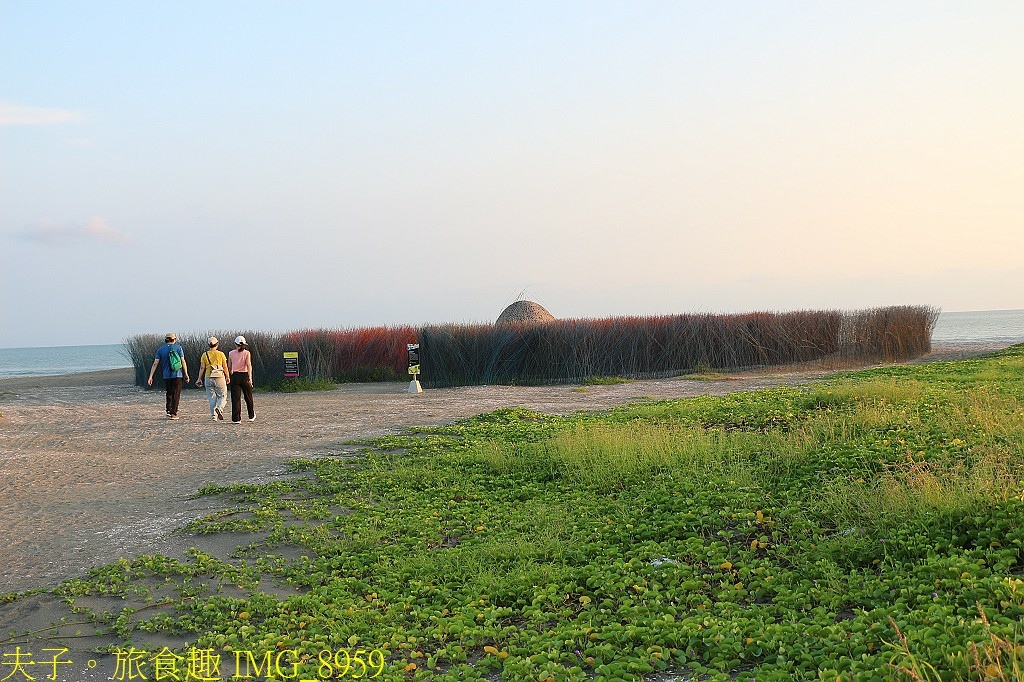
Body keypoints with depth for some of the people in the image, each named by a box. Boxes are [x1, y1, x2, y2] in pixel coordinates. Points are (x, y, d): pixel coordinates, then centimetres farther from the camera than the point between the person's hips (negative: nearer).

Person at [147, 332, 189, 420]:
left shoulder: (160, 350, 4)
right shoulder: (178, 347, -2)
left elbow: (155, 364, -1)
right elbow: (183, 361, -5)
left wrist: (150, 377, -1)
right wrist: (186, 374, 2)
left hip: (166, 376, 3)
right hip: (177, 375, -3)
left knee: (169, 393, 19)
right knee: (176, 394, 2)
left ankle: (168, 411, 11)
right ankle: (173, 413, -3)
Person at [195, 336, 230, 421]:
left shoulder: (205, 355, 3)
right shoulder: (221, 354, -1)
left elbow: (202, 367, -1)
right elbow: (225, 367, 1)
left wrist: (199, 379, 3)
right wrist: (227, 377, 14)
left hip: (208, 378, 2)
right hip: (219, 377, -2)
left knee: (212, 398, 9)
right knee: (223, 396, 8)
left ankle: (213, 416, 3)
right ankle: (219, 408, -20)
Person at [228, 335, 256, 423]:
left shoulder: (231, 353, 4)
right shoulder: (246, 353, -2)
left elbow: (229, 367, 12)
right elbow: (248, 365, -14)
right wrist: (250, 377, -19)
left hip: (235, 376, 1)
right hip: (245, 376, -1)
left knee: (235, 398, 0)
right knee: (248, 397, 15)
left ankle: (236, 419, -6)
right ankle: (251, 416, 28)